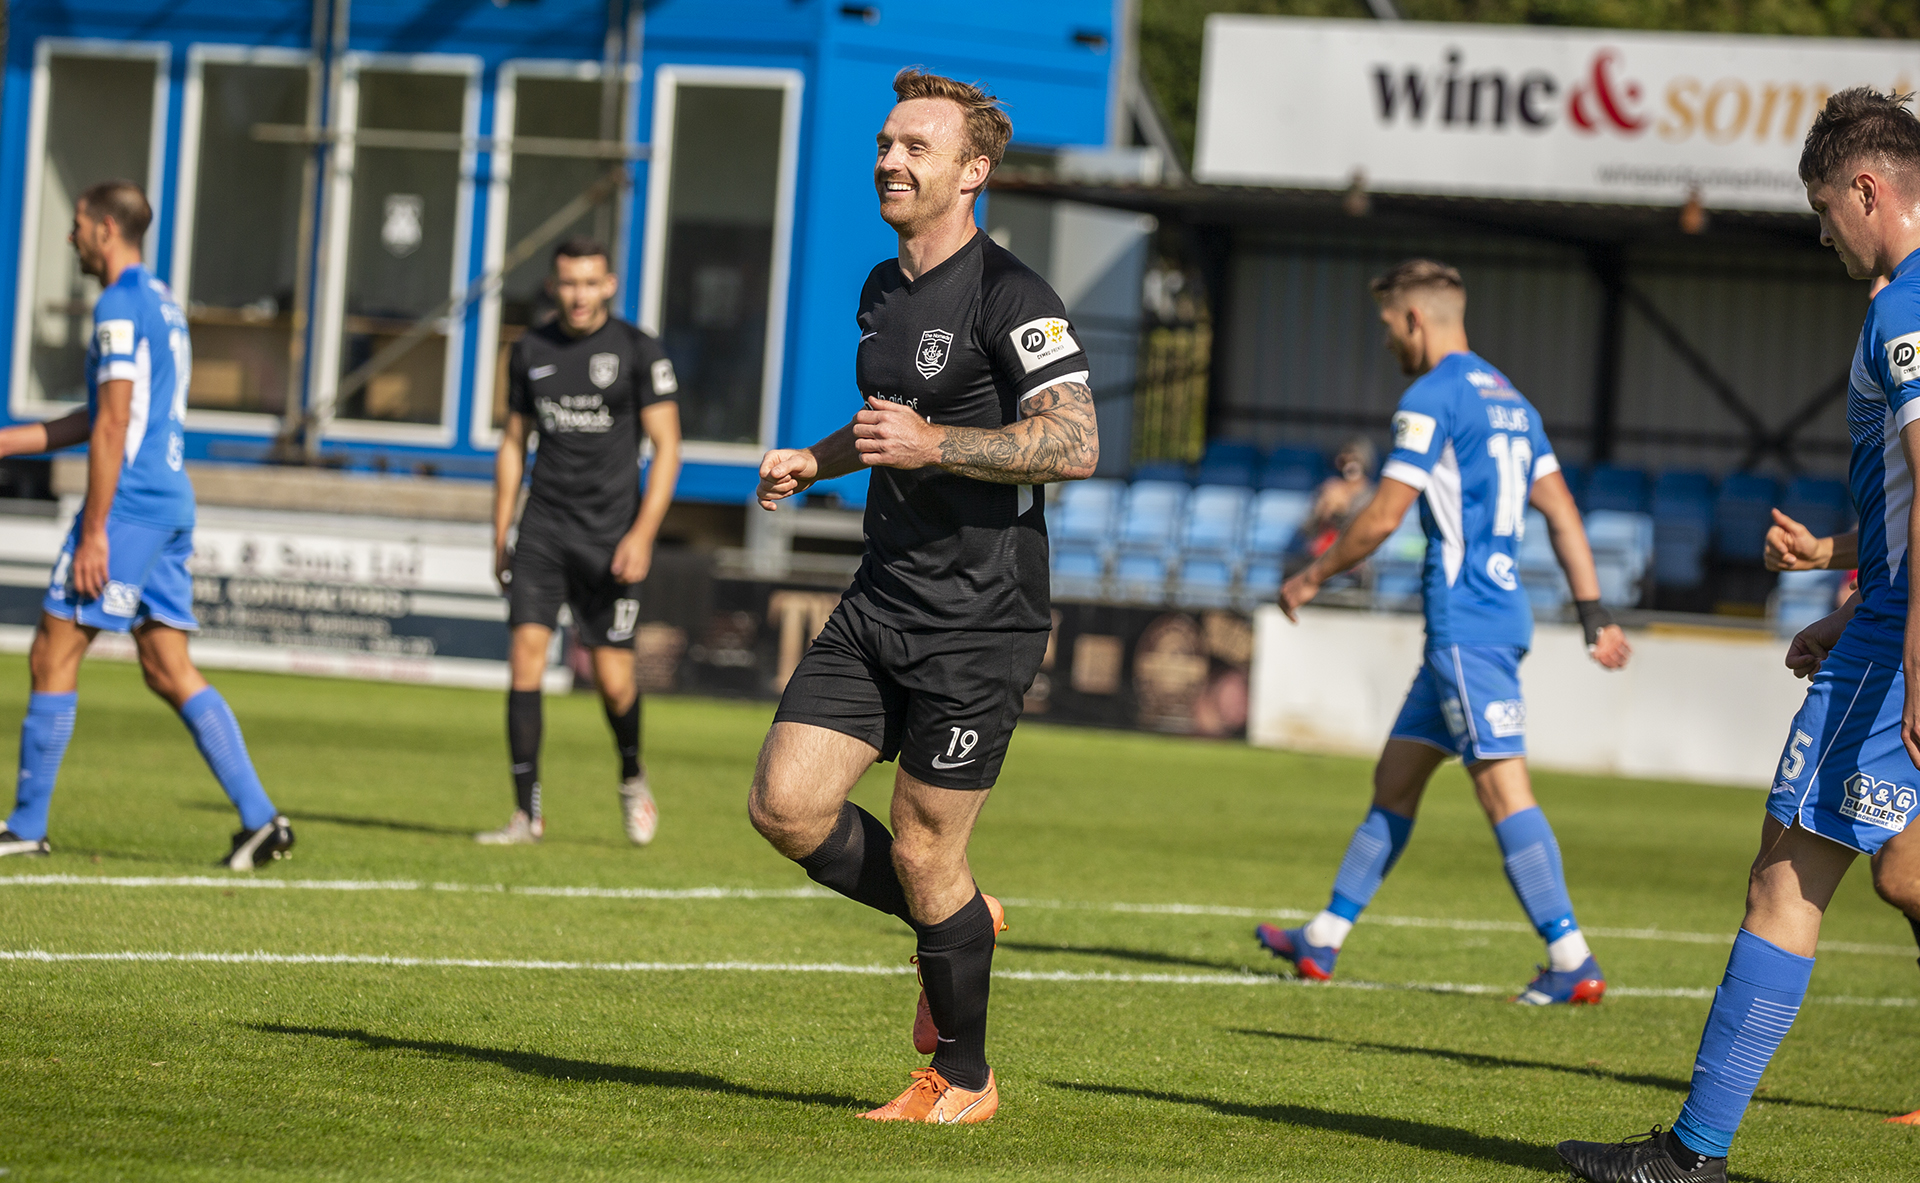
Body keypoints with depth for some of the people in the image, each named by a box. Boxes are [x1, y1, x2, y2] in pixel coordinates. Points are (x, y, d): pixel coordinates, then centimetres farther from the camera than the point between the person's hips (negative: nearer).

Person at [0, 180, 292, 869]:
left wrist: (93, 531, -18)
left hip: (130, 504, -9)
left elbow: (112, 426, -17)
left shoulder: (119, 307, -11)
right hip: (172, 506, 9)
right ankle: (259, 818, -3)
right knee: (170, 671, 7)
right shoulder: (162, 303, 19)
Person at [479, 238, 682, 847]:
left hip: (610, 535, -3)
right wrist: (500, 536, 13)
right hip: (542, 528, 3)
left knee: (613, 678, -3)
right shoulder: (531, 352, 8)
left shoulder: (639, 351, -3)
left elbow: (666, 448, -4)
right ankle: (527, 813, -8)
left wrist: (642, 534, -13)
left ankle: (632, 778, 29)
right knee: (525, 654, -11)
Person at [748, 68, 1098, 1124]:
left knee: (921, 853, -3)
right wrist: (817, 461, 16)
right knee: (785, 803, -4)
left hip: (980, 623, -8)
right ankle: (954, 923, 20)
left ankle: (962, 1079, 15)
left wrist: (932, 444, -25)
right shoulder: (882, 291, 15)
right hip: (881, 603, 8)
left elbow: (1075, 444, -21)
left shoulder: (1008, 295, -12)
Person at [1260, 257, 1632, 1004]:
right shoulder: (1508, 399, 18)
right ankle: (1324, 939, 21)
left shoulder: (1433, 398, -10)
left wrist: (1314, 576, 3)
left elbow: (1383, 517, -11)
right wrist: (1594, 614, 16)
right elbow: (1562, 512, 16)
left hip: (1466, 624, -10)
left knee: (1502, 786, -12)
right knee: (1396, 776, 15)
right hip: (1499, 614, 10)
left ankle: (1573, 963, -16)